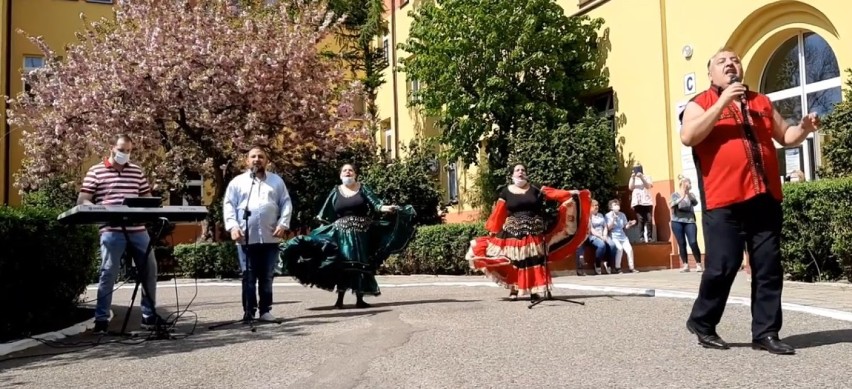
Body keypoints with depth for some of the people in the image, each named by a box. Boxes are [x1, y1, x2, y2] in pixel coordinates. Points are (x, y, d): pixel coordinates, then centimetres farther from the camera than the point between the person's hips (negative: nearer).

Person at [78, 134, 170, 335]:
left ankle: (149, 315, 19)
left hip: (138, 229, 4)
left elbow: (147, 198, 17)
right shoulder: (96, 171, 4)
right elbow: (82, 201, 0)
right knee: (108, 273, -4)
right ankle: (101, 319, 6)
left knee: (149, 270, 6)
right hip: (112, 231, -4)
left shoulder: (137, 171, 14)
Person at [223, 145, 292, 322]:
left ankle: (265, 310, 16)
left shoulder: (277, 180, 13)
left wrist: (283, 224, -6)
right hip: (246, 238, -1)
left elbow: (286, 203, 8)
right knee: (248, 277, 2)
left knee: (267, 277, 8)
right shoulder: (237, 181, 9)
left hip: (270, 237, 1)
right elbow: (228, 205, 3)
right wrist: (233, 226, -11)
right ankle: (249, 311, 8)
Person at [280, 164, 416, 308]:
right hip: (342, 233, 0)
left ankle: (359, 299, 9)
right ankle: (339, 299, -1)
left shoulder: (363, 189, 6)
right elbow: (325, 216, 8)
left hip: (361, 233, 0)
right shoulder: (336, 191, 9)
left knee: (361, 265, 2)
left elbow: (376, 203, -5)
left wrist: (386, 208, -23)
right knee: (343, 265, -5)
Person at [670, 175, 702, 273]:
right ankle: (685, 265, 5)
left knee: (693, 243, -11)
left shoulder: (691, 195, 11)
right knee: (681, 244, -1)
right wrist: (682, 197, -27)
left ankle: (698, 264, -4)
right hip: (677, 222, -1)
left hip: (689, 221, 1)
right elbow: (673, 205, -14)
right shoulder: (675, 195, 4)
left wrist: (688, 194, -24)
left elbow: (695, 203, -9)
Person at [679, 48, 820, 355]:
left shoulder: (761, 102, 20)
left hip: (765, 197, 6)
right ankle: (702, 322, 14)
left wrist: (804, 128, 6)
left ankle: (766, 333, 13)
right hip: (724, 201, -5)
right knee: (722, 266, -6)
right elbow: (687, 137, -14)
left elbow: (785, 136, 28)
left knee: (769, 268, 5)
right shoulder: (701, 103, 4)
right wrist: (722, 103, -15)